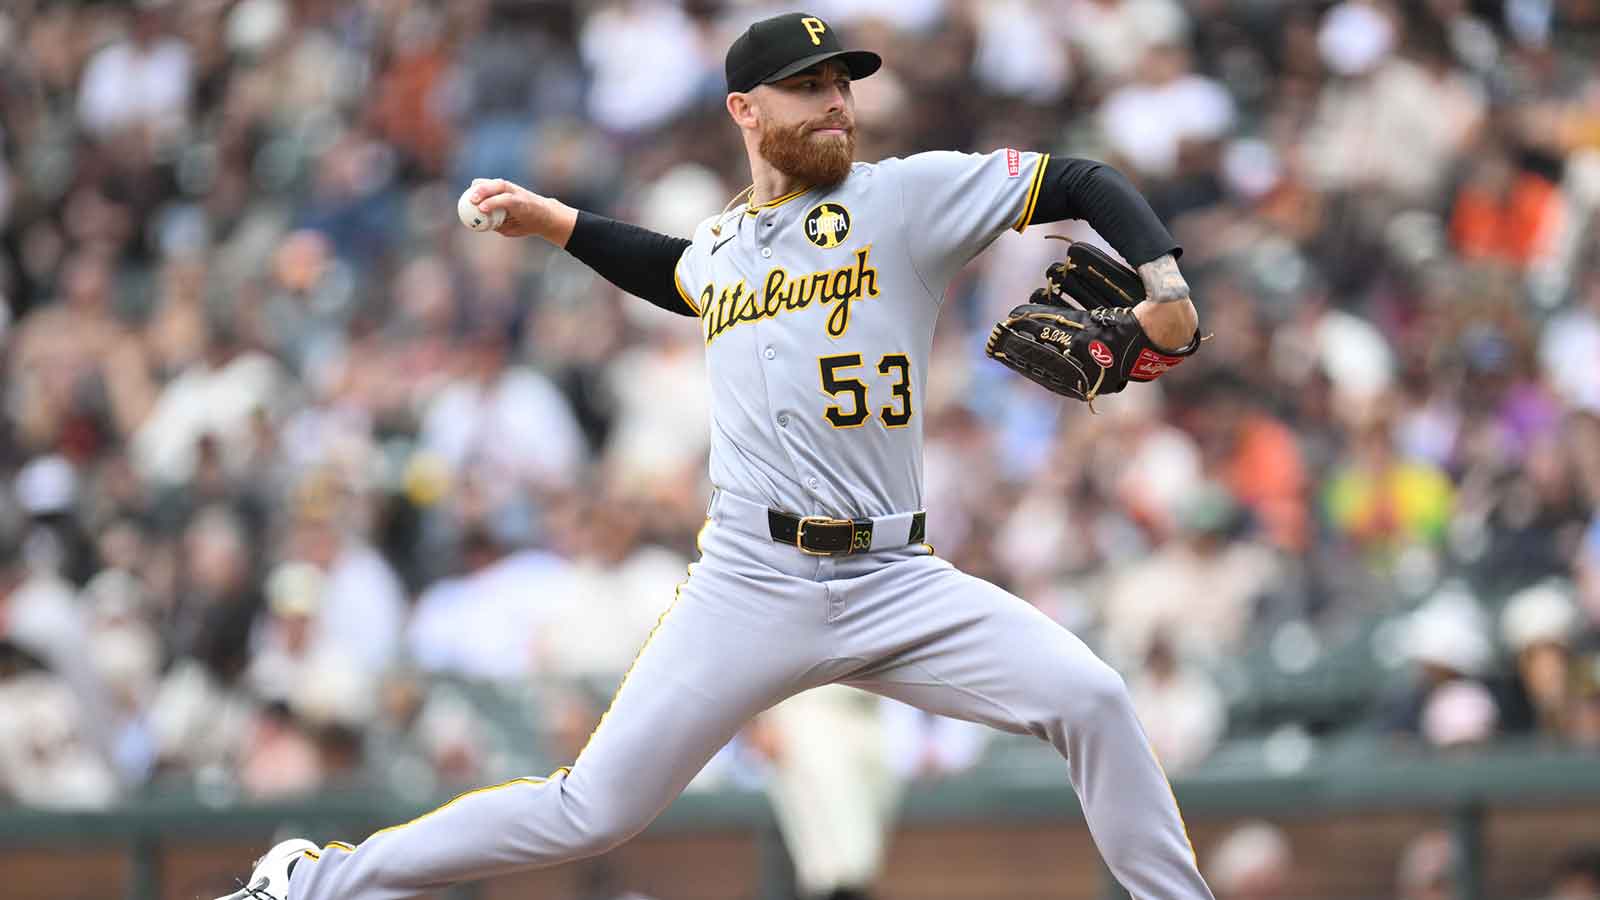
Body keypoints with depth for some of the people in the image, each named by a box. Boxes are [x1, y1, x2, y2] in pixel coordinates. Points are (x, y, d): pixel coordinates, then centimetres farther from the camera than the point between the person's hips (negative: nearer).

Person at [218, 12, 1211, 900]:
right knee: (592, 812, -4)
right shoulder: (722, 244, 15)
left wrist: (1165, 287, -17)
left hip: (896, 586, -1)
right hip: (750, 590, 1)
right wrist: (552, 221, 35)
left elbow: (1084, 185, -1)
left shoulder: (906, 196, 2)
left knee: (1092, 701, -21)